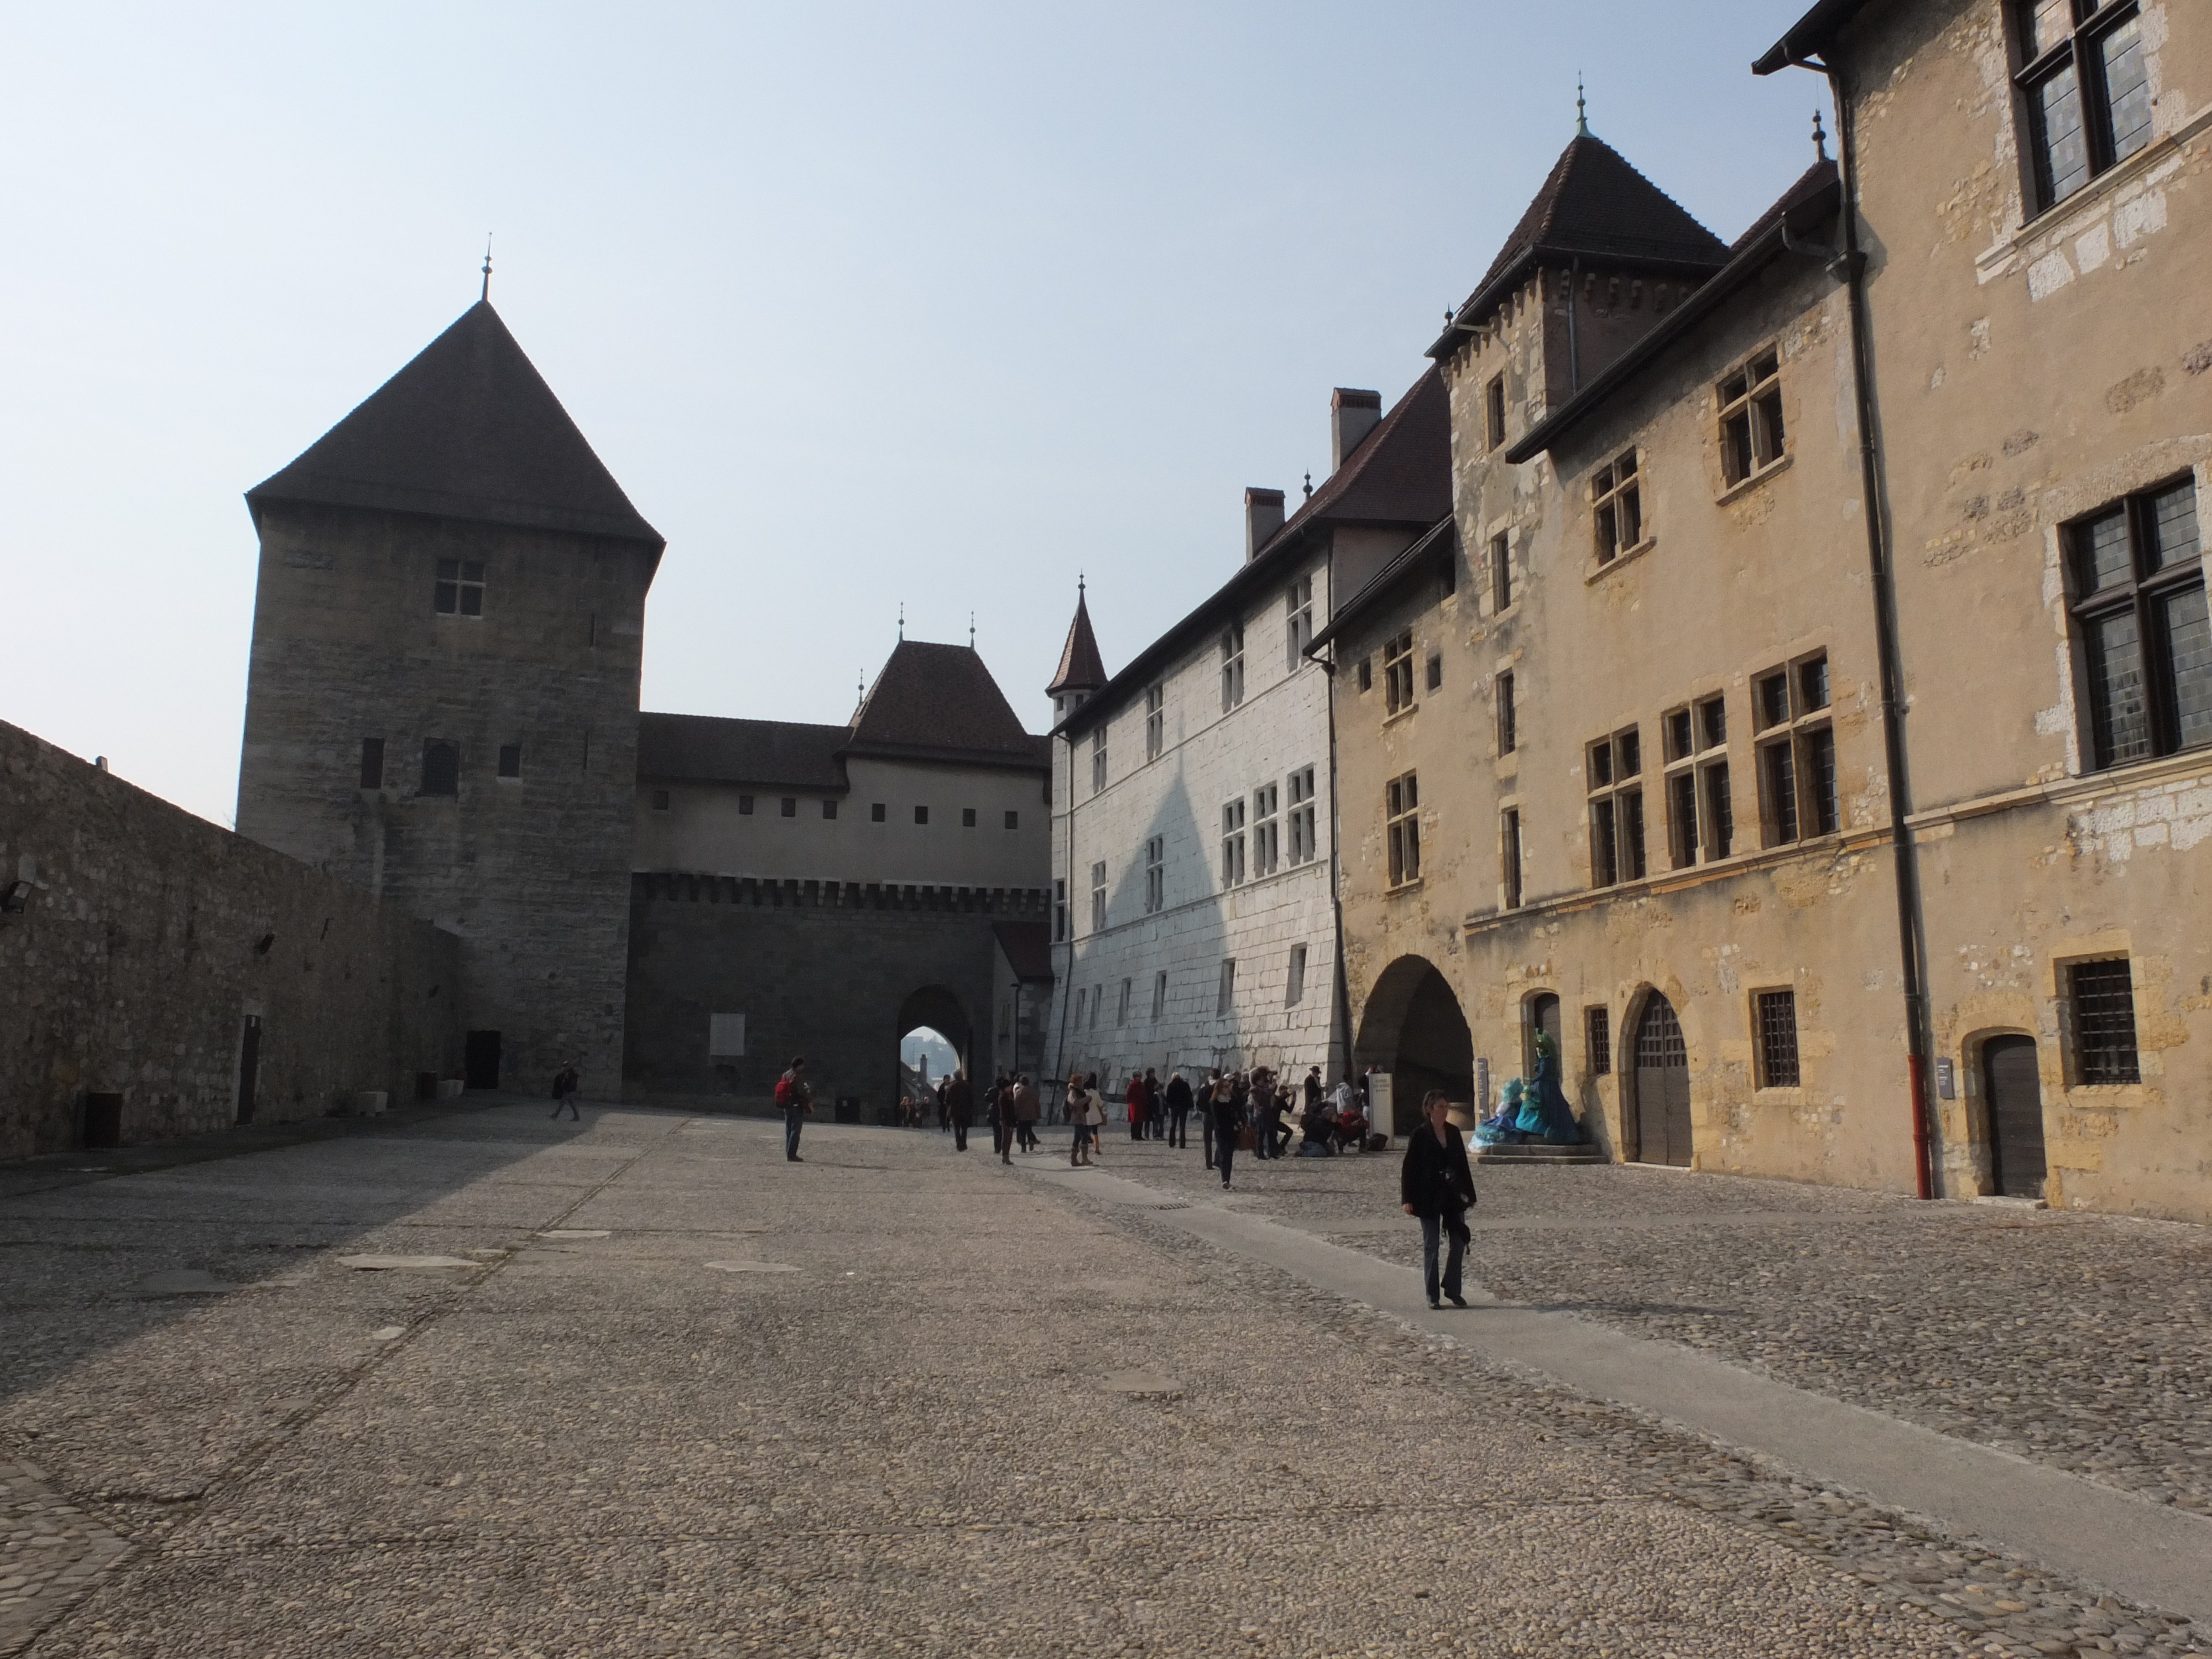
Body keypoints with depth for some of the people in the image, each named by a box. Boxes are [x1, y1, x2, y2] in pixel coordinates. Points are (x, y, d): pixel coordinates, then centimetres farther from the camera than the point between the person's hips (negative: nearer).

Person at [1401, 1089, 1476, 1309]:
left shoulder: (1454, 1132, 7)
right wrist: (1407, 1199, -11)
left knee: (1459, 1242, 4)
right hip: (1429, 1198, -4)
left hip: (1453, 1196, 4)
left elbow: (1463, 1164, 12)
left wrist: (1468, 1192, 10)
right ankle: (1432, 1295, 11)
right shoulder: (1420, 1135, -7)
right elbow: (1408, 1168, -6)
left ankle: (1452, 1288, 20)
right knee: (1431, 1245, 3)